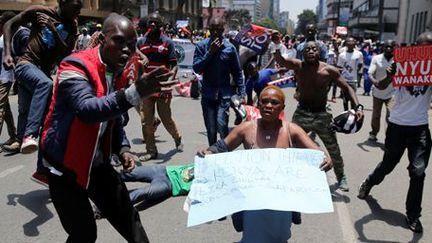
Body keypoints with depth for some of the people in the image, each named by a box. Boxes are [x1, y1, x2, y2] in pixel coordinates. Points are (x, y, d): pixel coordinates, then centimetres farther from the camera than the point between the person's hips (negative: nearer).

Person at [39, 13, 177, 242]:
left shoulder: (118, 73, 3)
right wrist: (135, 93, -53)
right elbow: (87, 109, -41)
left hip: (97, 162, 7)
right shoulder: (75, 67, -22)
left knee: (127, 217, 12)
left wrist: (123, 148, -2)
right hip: (65, 163, -6)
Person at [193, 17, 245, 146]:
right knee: (210, 130, 7)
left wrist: (241, 94, 1)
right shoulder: (202, 46, 2)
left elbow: (237, 73, 7)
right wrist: (210, 52, -15)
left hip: (224, 94, -1)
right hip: (208, 94, 1)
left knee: (221, 125, -18)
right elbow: (196, 68, -9)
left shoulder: (230, 48, 2)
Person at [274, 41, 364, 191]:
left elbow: (347, 88, -6)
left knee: (333, 149, 11)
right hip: (301, 113, 1)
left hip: (321, 114, 0)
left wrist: (358, 107, -19)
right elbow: (279, 60, -27)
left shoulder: (329, 70, -12)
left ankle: (341, 177, 34)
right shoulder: (298, 66, -10)